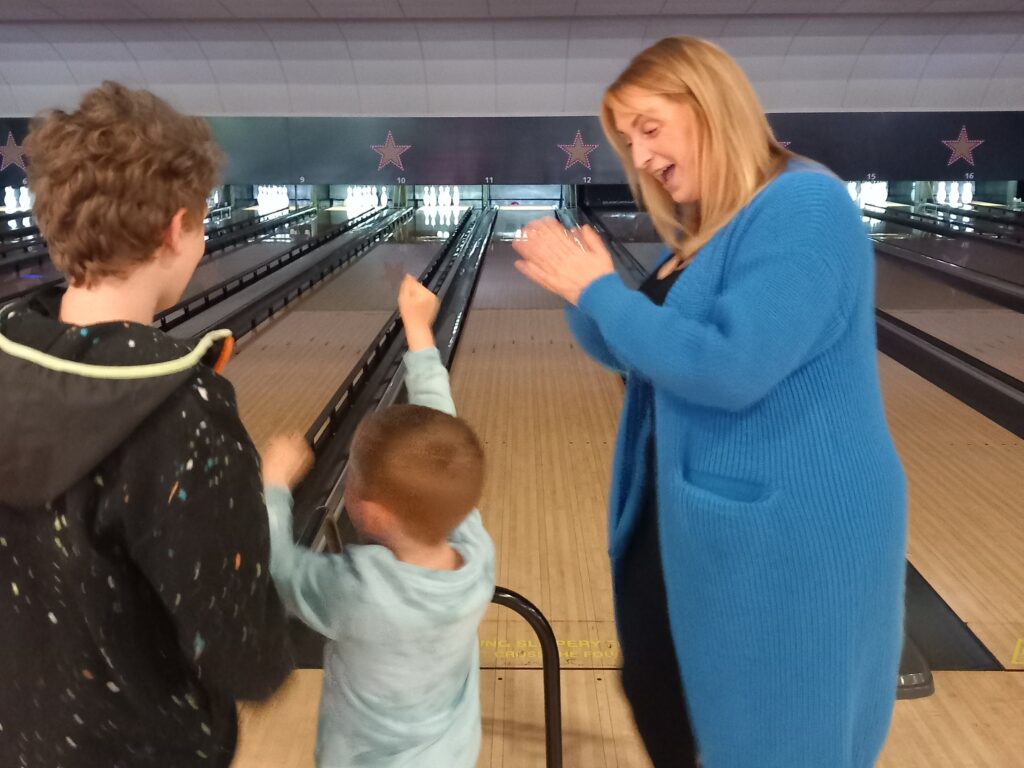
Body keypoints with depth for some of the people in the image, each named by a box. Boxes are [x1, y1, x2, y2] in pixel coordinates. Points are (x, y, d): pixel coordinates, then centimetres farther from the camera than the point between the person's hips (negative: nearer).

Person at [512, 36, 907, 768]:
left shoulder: (804, 207, -19)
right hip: (697, 517, 9)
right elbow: (638, 352, 13)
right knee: (654, 688, 23)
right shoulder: (703, 229, 8)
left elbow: (730, 369, -29)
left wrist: (597, 290, -21)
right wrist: (583, 291, -7)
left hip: (790, 532, -9)